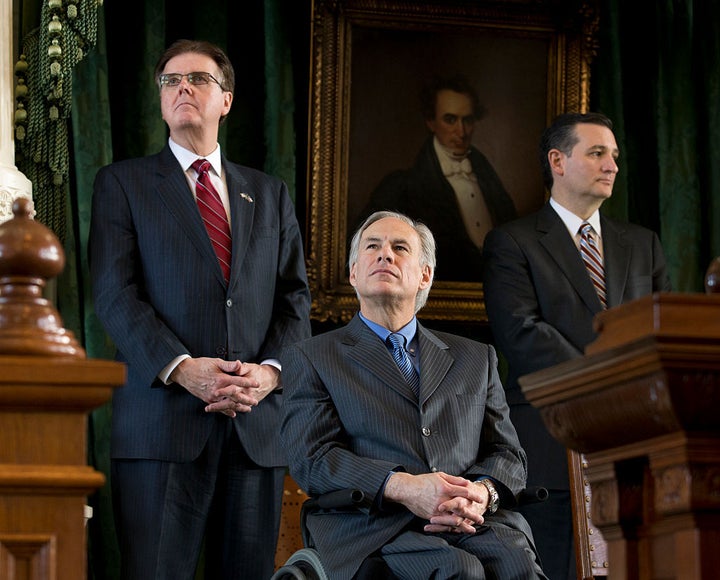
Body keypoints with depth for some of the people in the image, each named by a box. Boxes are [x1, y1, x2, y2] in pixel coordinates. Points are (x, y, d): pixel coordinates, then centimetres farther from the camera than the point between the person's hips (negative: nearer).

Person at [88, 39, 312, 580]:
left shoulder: (270, 194, 21)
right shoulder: (123, 183, 11)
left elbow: (295, 297, 13)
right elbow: (115, 294, -1)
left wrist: (271, 371, -7)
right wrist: (180, 368, -16)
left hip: (258, 428, 3)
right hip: (162, 424, -3)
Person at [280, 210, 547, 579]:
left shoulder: (476, 359, 26)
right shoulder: (310, 359, 16)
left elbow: (506, 453, 19)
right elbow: (311, 459, 2)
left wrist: (481, 493, -8)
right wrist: (403, 487, -16)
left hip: (474, 522, 3)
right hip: (376, 527, -3)